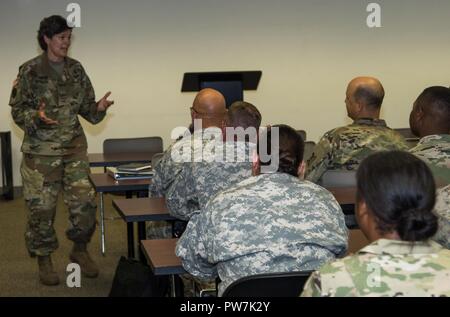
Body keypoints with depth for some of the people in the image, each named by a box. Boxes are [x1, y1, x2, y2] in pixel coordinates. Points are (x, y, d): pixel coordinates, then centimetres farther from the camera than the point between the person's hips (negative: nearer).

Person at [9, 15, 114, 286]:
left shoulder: (76, 69, 7)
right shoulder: (30, 71, -6)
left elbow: (87, 108, 11)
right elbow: (17, 111, -4)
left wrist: (99, 108, -10)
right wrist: (37, 117, -23)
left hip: (74, 147, 4)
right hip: (41, 150, -3)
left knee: (85, 201, 0)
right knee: (42, 207, 1)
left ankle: (80, 250, 23)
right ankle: (44, 260, 18)